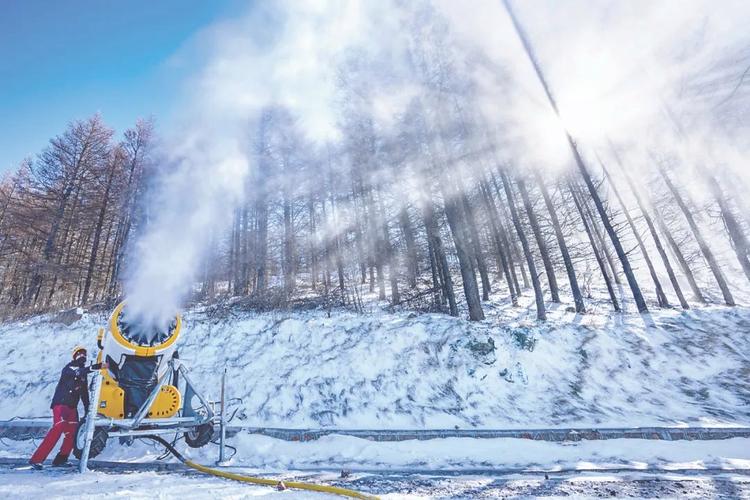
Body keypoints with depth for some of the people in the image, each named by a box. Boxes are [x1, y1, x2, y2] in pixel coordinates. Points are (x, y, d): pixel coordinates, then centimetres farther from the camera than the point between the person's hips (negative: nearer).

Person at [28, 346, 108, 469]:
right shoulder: (69, 368, -6)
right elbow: (79, 372, -30)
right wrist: (98, 366, -41)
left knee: (72, 432, 1)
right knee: (58, 428, -20)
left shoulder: (84, 373, 17)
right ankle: (36, 459, -14)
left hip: (72, 406, 8)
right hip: (60, 403, -8)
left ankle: (60, 460, 8)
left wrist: (87, 409, 18)